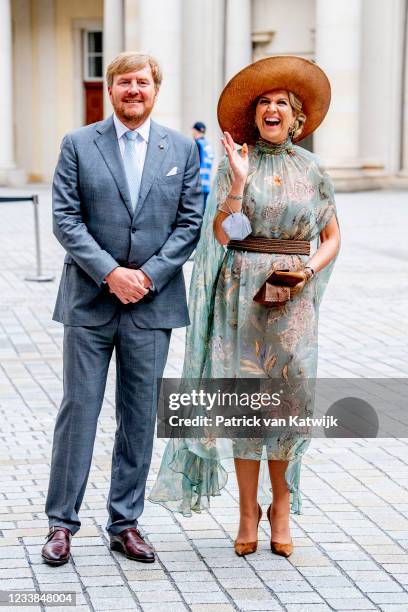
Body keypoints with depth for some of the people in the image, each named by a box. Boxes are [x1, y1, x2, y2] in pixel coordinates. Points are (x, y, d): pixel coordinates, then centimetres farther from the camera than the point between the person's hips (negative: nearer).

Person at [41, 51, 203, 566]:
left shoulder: (182, 149, 7)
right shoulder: (78, 144, 2)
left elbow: (190, 224, 3)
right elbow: (66, 218, -4)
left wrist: (148, 274, -9)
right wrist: (110, 273, -14)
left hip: (153, 303, 2)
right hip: (89, 301, -1)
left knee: (140, 416, 7)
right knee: (79, 409, 1)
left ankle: (125, 523, 17)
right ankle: (61, 523, 10)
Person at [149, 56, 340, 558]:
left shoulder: (311, 169, 8)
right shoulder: (233, 164, 2)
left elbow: (332, 238, 11)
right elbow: (221, 234, -7)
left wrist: (308, 270, -6)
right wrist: (238, 181, -16)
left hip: (294, 296, 1)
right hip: (242, 292, -1)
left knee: (291, 395, -1)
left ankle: (281, 508, 14)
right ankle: (248, 512, 8)